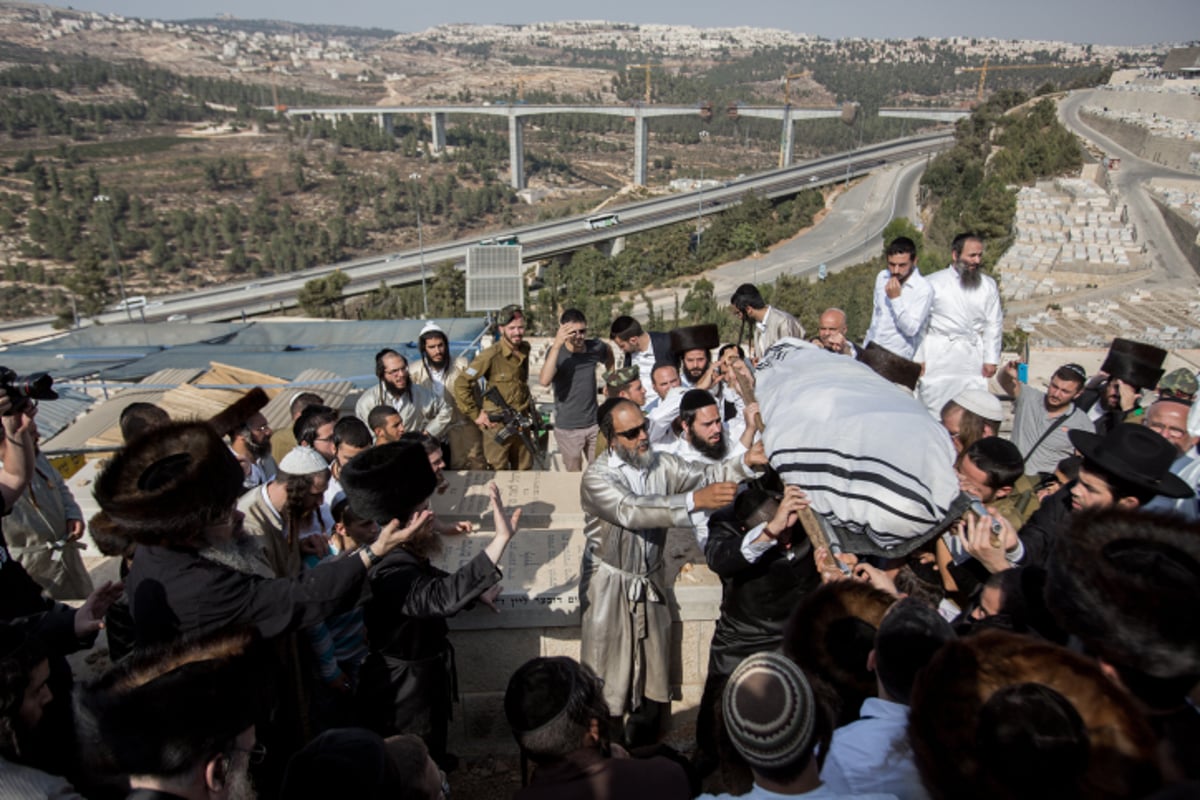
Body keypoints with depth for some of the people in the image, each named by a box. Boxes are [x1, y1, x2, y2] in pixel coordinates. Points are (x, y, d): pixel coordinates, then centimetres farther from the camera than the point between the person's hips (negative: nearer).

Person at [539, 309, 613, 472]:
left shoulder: (595, 347, -4)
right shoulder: (557, 352, -15)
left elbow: (609, 355, 22)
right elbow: (544, 381, -35)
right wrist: (557, 344, -37)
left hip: (594, 424, 4)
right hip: (568, 428, -4)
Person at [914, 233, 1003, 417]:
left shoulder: (988, 286, 7)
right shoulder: (934, 283, -2)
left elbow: (994, 325, 9)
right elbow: (920, 324, -1)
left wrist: (991, 360, 5)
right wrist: (918, 359, -2)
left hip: (972, 357, 2)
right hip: (938, 357, -2)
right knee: (934, 407, 2)